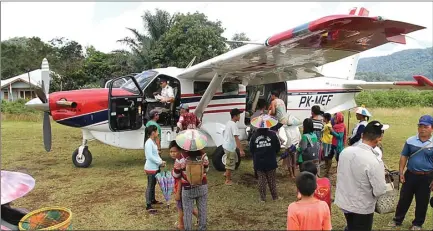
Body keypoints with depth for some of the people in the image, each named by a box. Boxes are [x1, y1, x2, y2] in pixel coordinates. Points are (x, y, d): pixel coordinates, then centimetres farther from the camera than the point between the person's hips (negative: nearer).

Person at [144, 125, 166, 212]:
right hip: (150, 168, -9)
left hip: (155, 167, 9)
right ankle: (148, 205, 5)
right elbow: (150, 156, -24)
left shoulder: (153, 142, 9)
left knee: (153, 184, 21)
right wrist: (160, 162, -17)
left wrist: (161, 161, 1)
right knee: (150, 186, -2)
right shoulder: (148, 143, -19)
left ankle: (153, 200, 36)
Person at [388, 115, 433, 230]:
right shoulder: (410, 141, -2)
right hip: (410, 174, 2)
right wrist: (401, 172, -1)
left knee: (422, 202, 12)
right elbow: (404, 156, 4)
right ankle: (397, 219, 27)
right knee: (404, 198, 12)